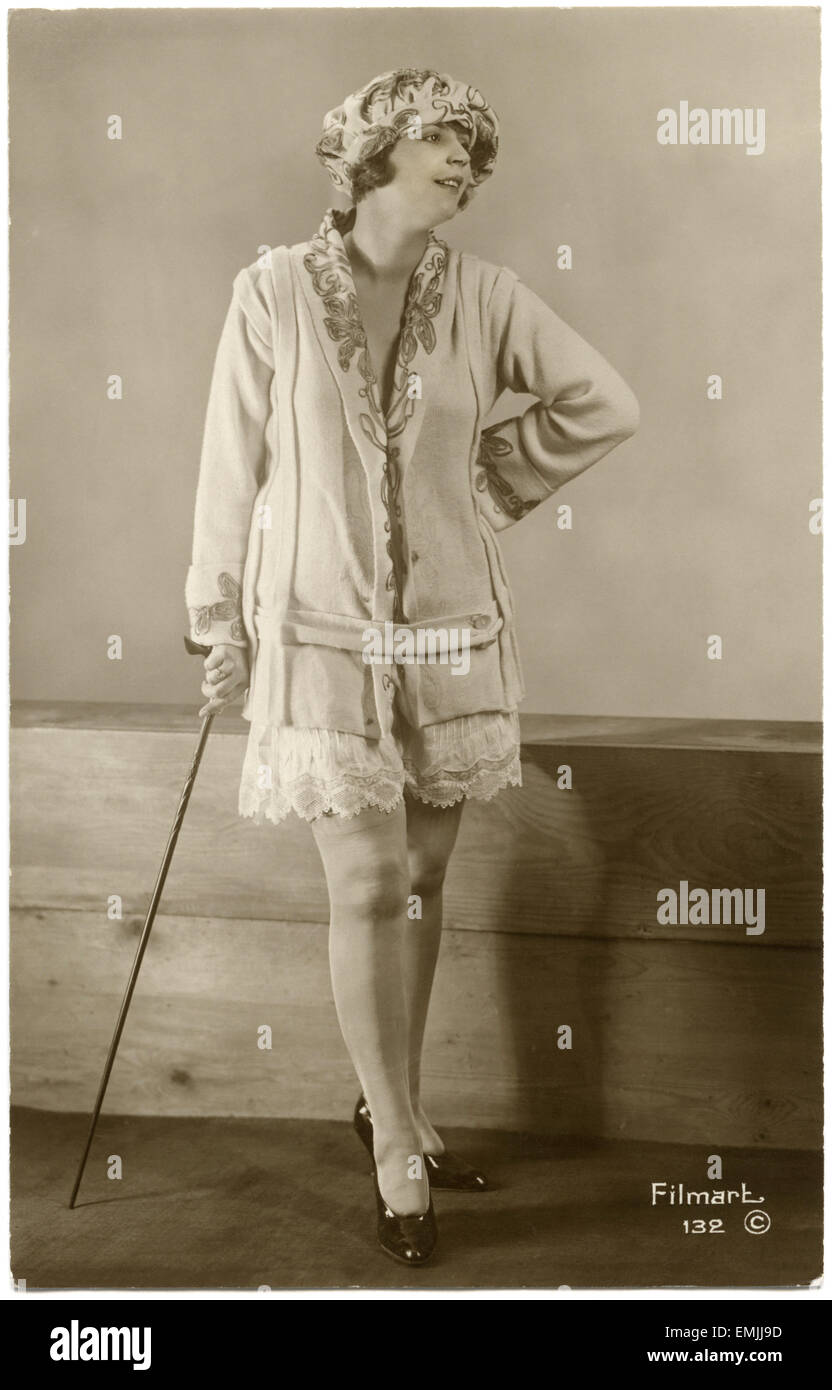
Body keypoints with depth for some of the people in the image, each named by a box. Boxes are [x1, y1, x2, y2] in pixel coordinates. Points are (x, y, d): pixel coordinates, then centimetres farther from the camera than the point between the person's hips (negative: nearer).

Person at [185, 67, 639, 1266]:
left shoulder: (484, 295, -1)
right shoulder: (275, 290, -6)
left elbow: (604, 405, 7)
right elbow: (234, 462, -2)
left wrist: (496, 484, 5)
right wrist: (219, 618, 2)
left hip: (453, 635, 3)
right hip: (325, 635, -3)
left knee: (423, 878, 12)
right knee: (367, 890, -1)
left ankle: (396, 1107, 31)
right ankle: (398, 1153, 16)